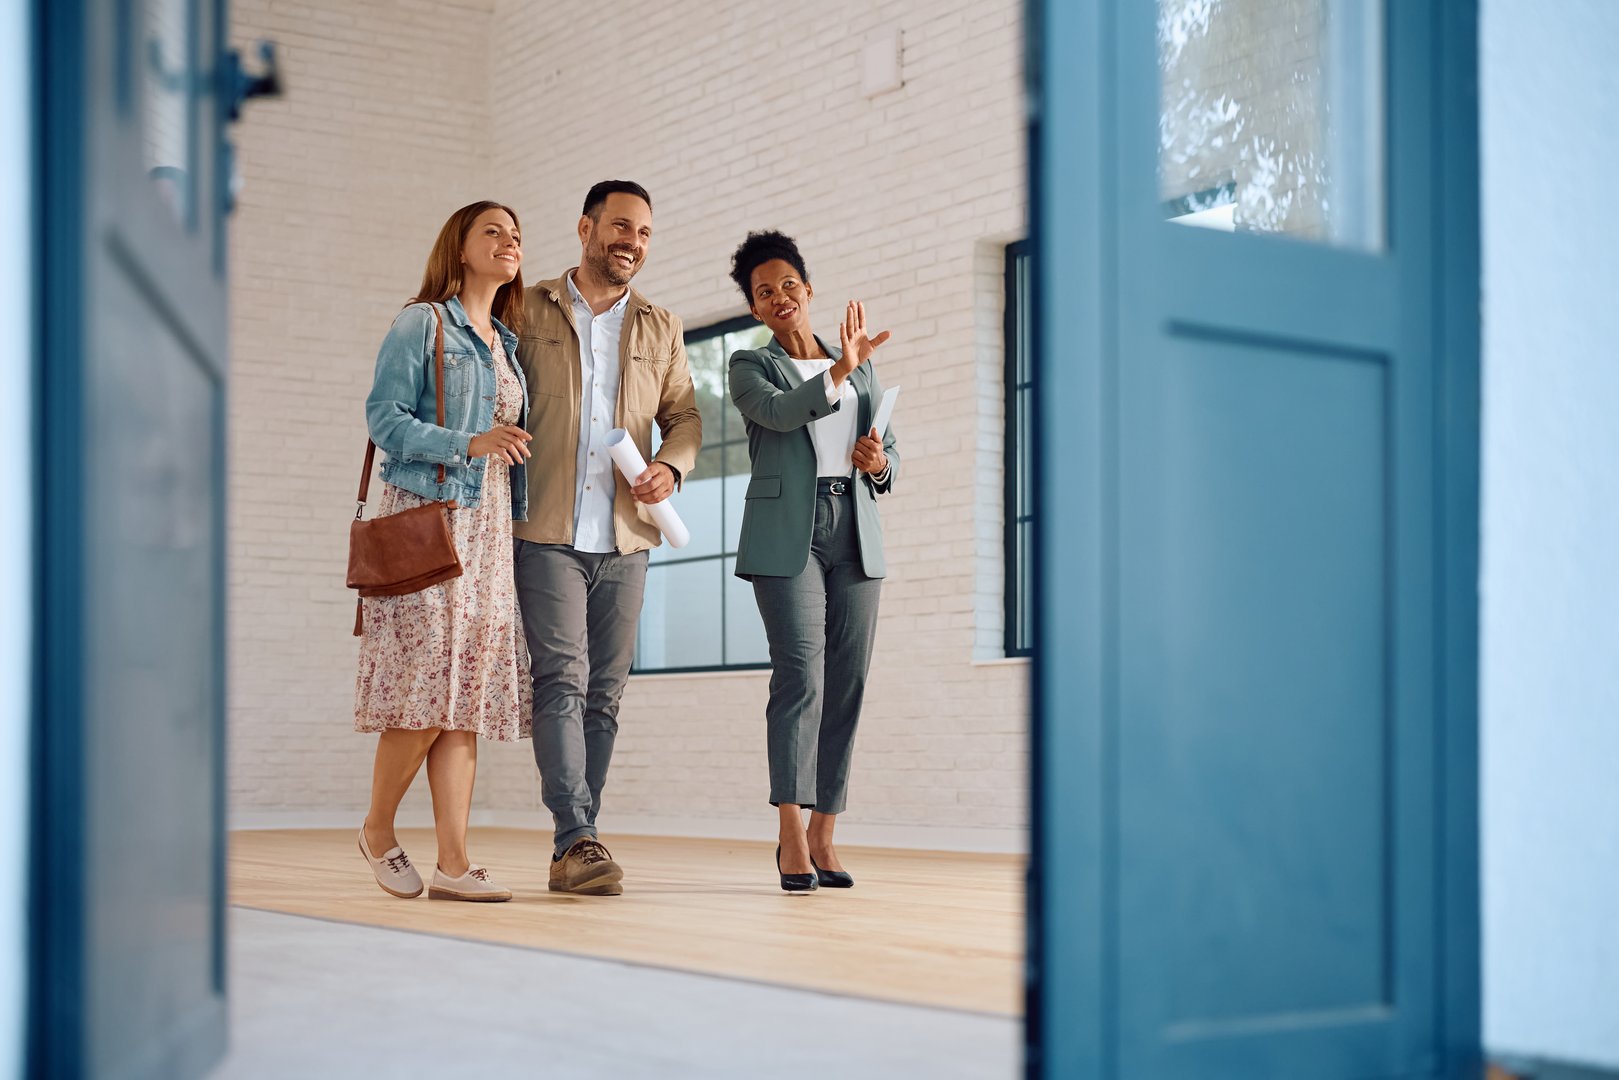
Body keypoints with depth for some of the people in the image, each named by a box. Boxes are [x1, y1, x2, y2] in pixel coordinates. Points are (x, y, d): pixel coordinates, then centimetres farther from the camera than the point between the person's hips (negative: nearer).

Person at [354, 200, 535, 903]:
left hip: (489, 526, 6)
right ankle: (378, 829, 9)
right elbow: (383, 415, -7)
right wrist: (467, 445, -17)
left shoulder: (509, 343, 21)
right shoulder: (422, 323, 1)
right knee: (428, 681, -12)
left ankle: (453, 864, -1)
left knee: (469, 693, 0)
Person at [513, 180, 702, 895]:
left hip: (625, 540, 4)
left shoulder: (660, 330, 16)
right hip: (546, 534, -4)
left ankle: (572, 850, 9)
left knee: (604, 694, 4)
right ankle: (578, 843, -17)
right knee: (562, 681, -13)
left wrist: (671, 468, -4)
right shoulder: (528, 312, 7)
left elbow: (685, 416, 18)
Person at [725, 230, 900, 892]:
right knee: (800, 674, -16)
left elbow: (891, 454, 22)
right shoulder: (750, 367, 10)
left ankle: (823, 837, 2)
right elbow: (779, 412, -13)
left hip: (855, 536, 4)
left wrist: (879, 465, 0)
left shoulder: (861, 368, 22)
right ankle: (792, 837, -18)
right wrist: (838, 371, -24)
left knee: (847, 684, -2)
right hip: (787, 533, -4)